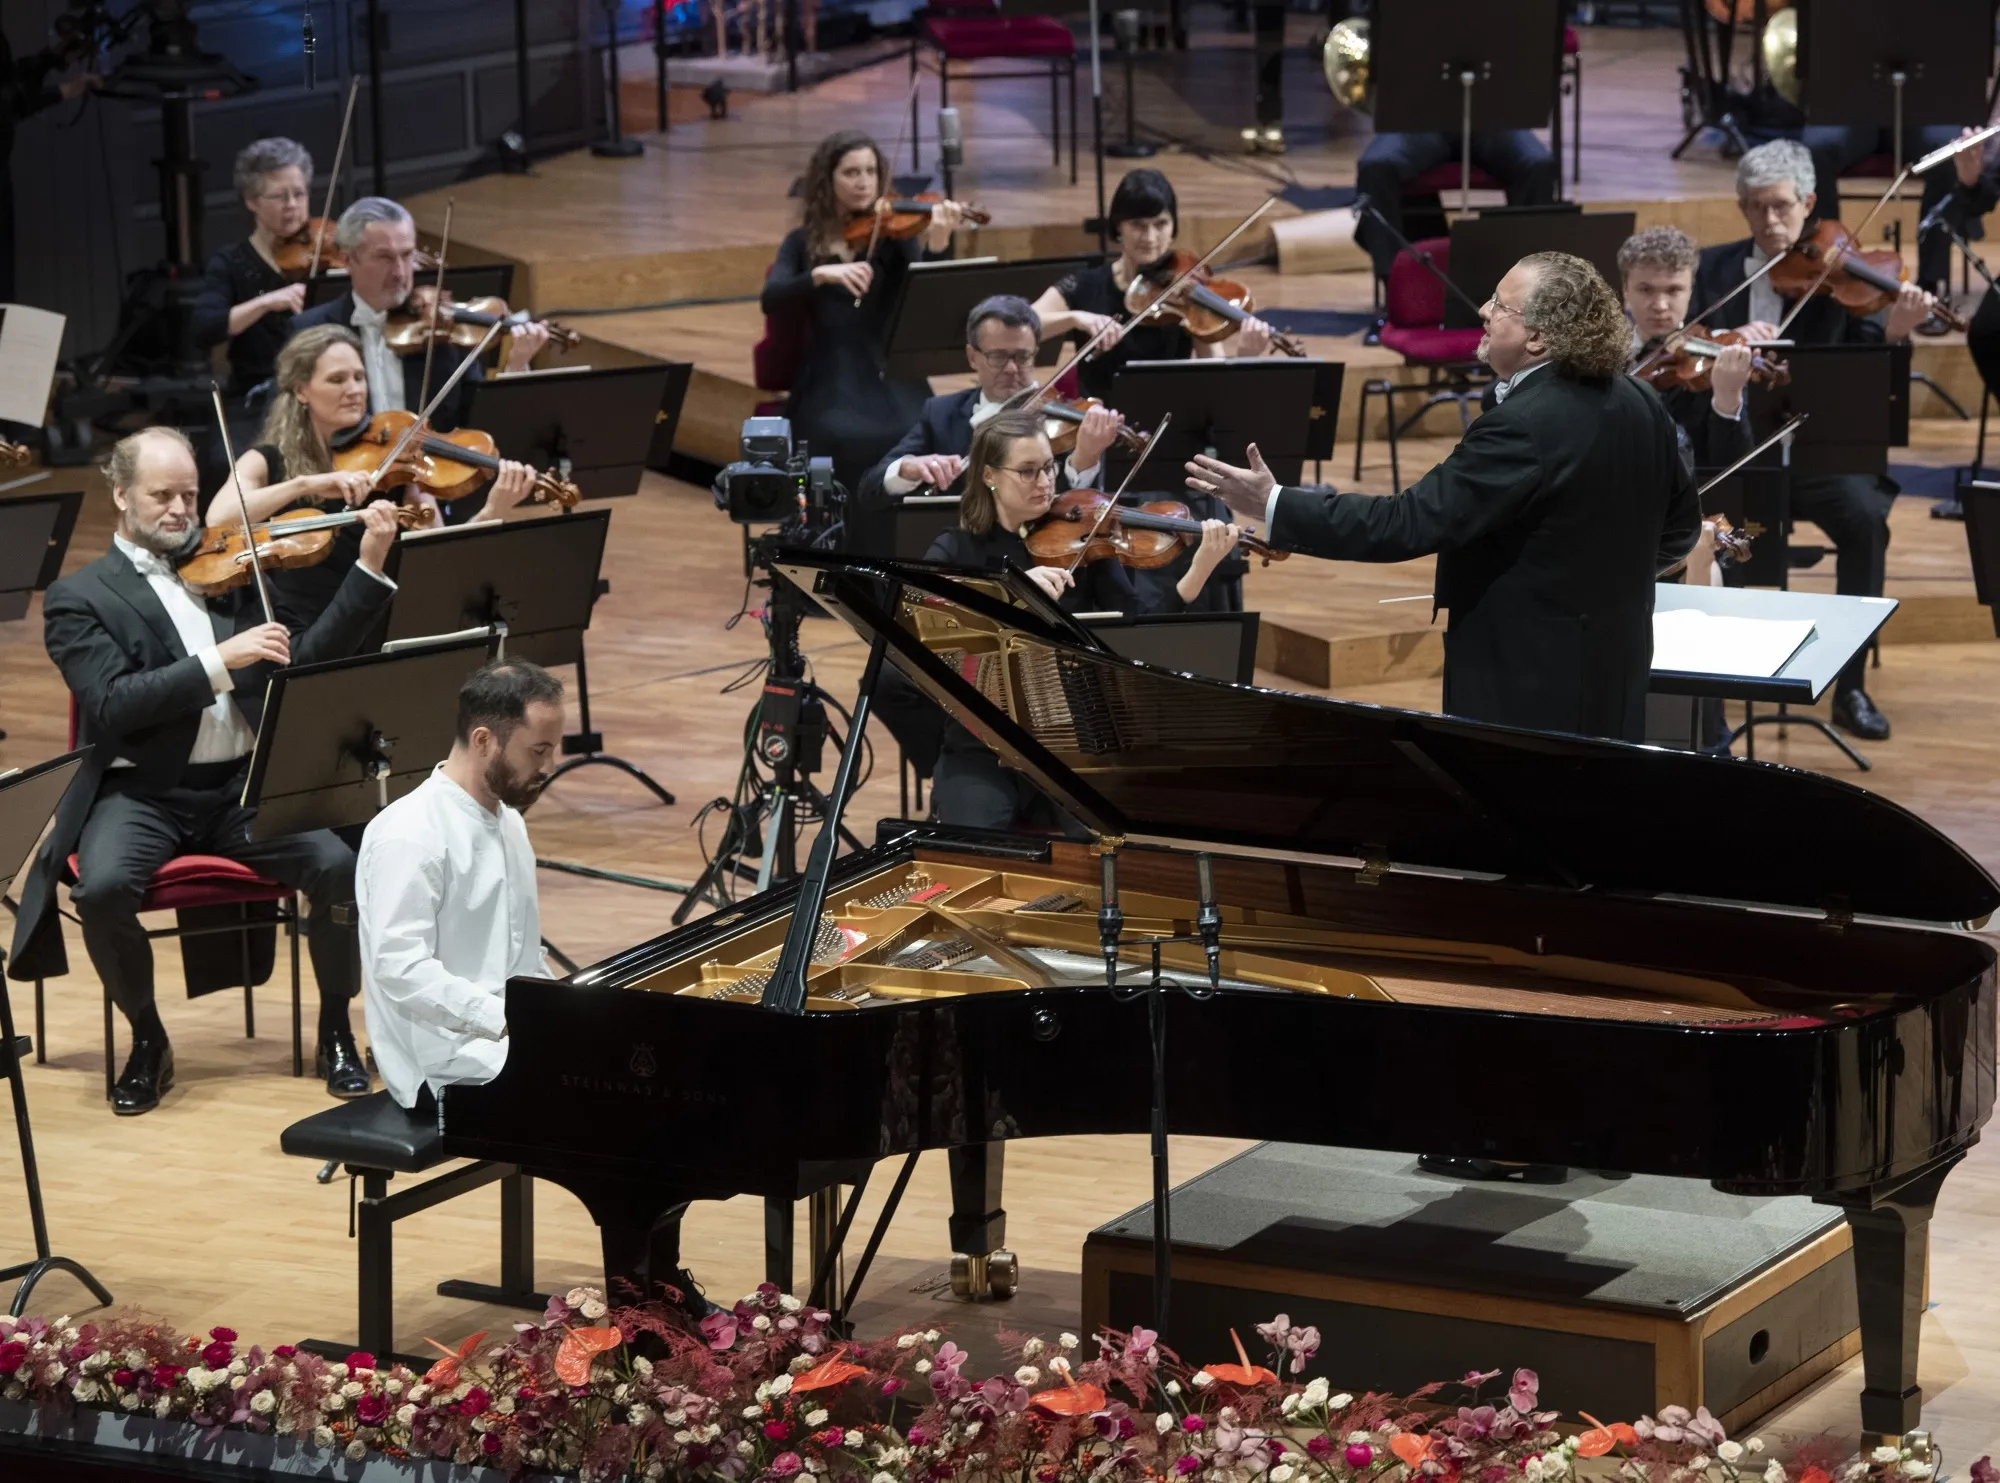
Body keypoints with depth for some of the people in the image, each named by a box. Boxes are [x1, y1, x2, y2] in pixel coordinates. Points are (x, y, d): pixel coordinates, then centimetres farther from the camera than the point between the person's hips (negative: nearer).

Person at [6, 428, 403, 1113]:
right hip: (143, 793, -3)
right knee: (103, 887, -33)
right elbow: (111, 705, -13)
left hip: (246, 782, 3)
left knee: (339, 864, -24)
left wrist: (370, 565, -2)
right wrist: (219, 663, -22)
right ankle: (148, 1042, -6)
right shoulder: (79, 598, 3)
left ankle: (335, 1032, -1)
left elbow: (309, 660, 8)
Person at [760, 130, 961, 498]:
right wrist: (820, 274, -24)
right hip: (828, 383, 0)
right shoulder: (803, 243, 10)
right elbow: (772, 300, -7)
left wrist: (938, 241, -29)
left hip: (892, 380, 0)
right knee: (842, 441, -31)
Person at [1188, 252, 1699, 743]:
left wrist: (1273, 506, -23)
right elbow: (1681, 526, 14)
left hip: (1527, 696, -9)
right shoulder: (1640, 405, 3)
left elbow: (1407, 524, -26)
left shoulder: (1524, 427, -24)